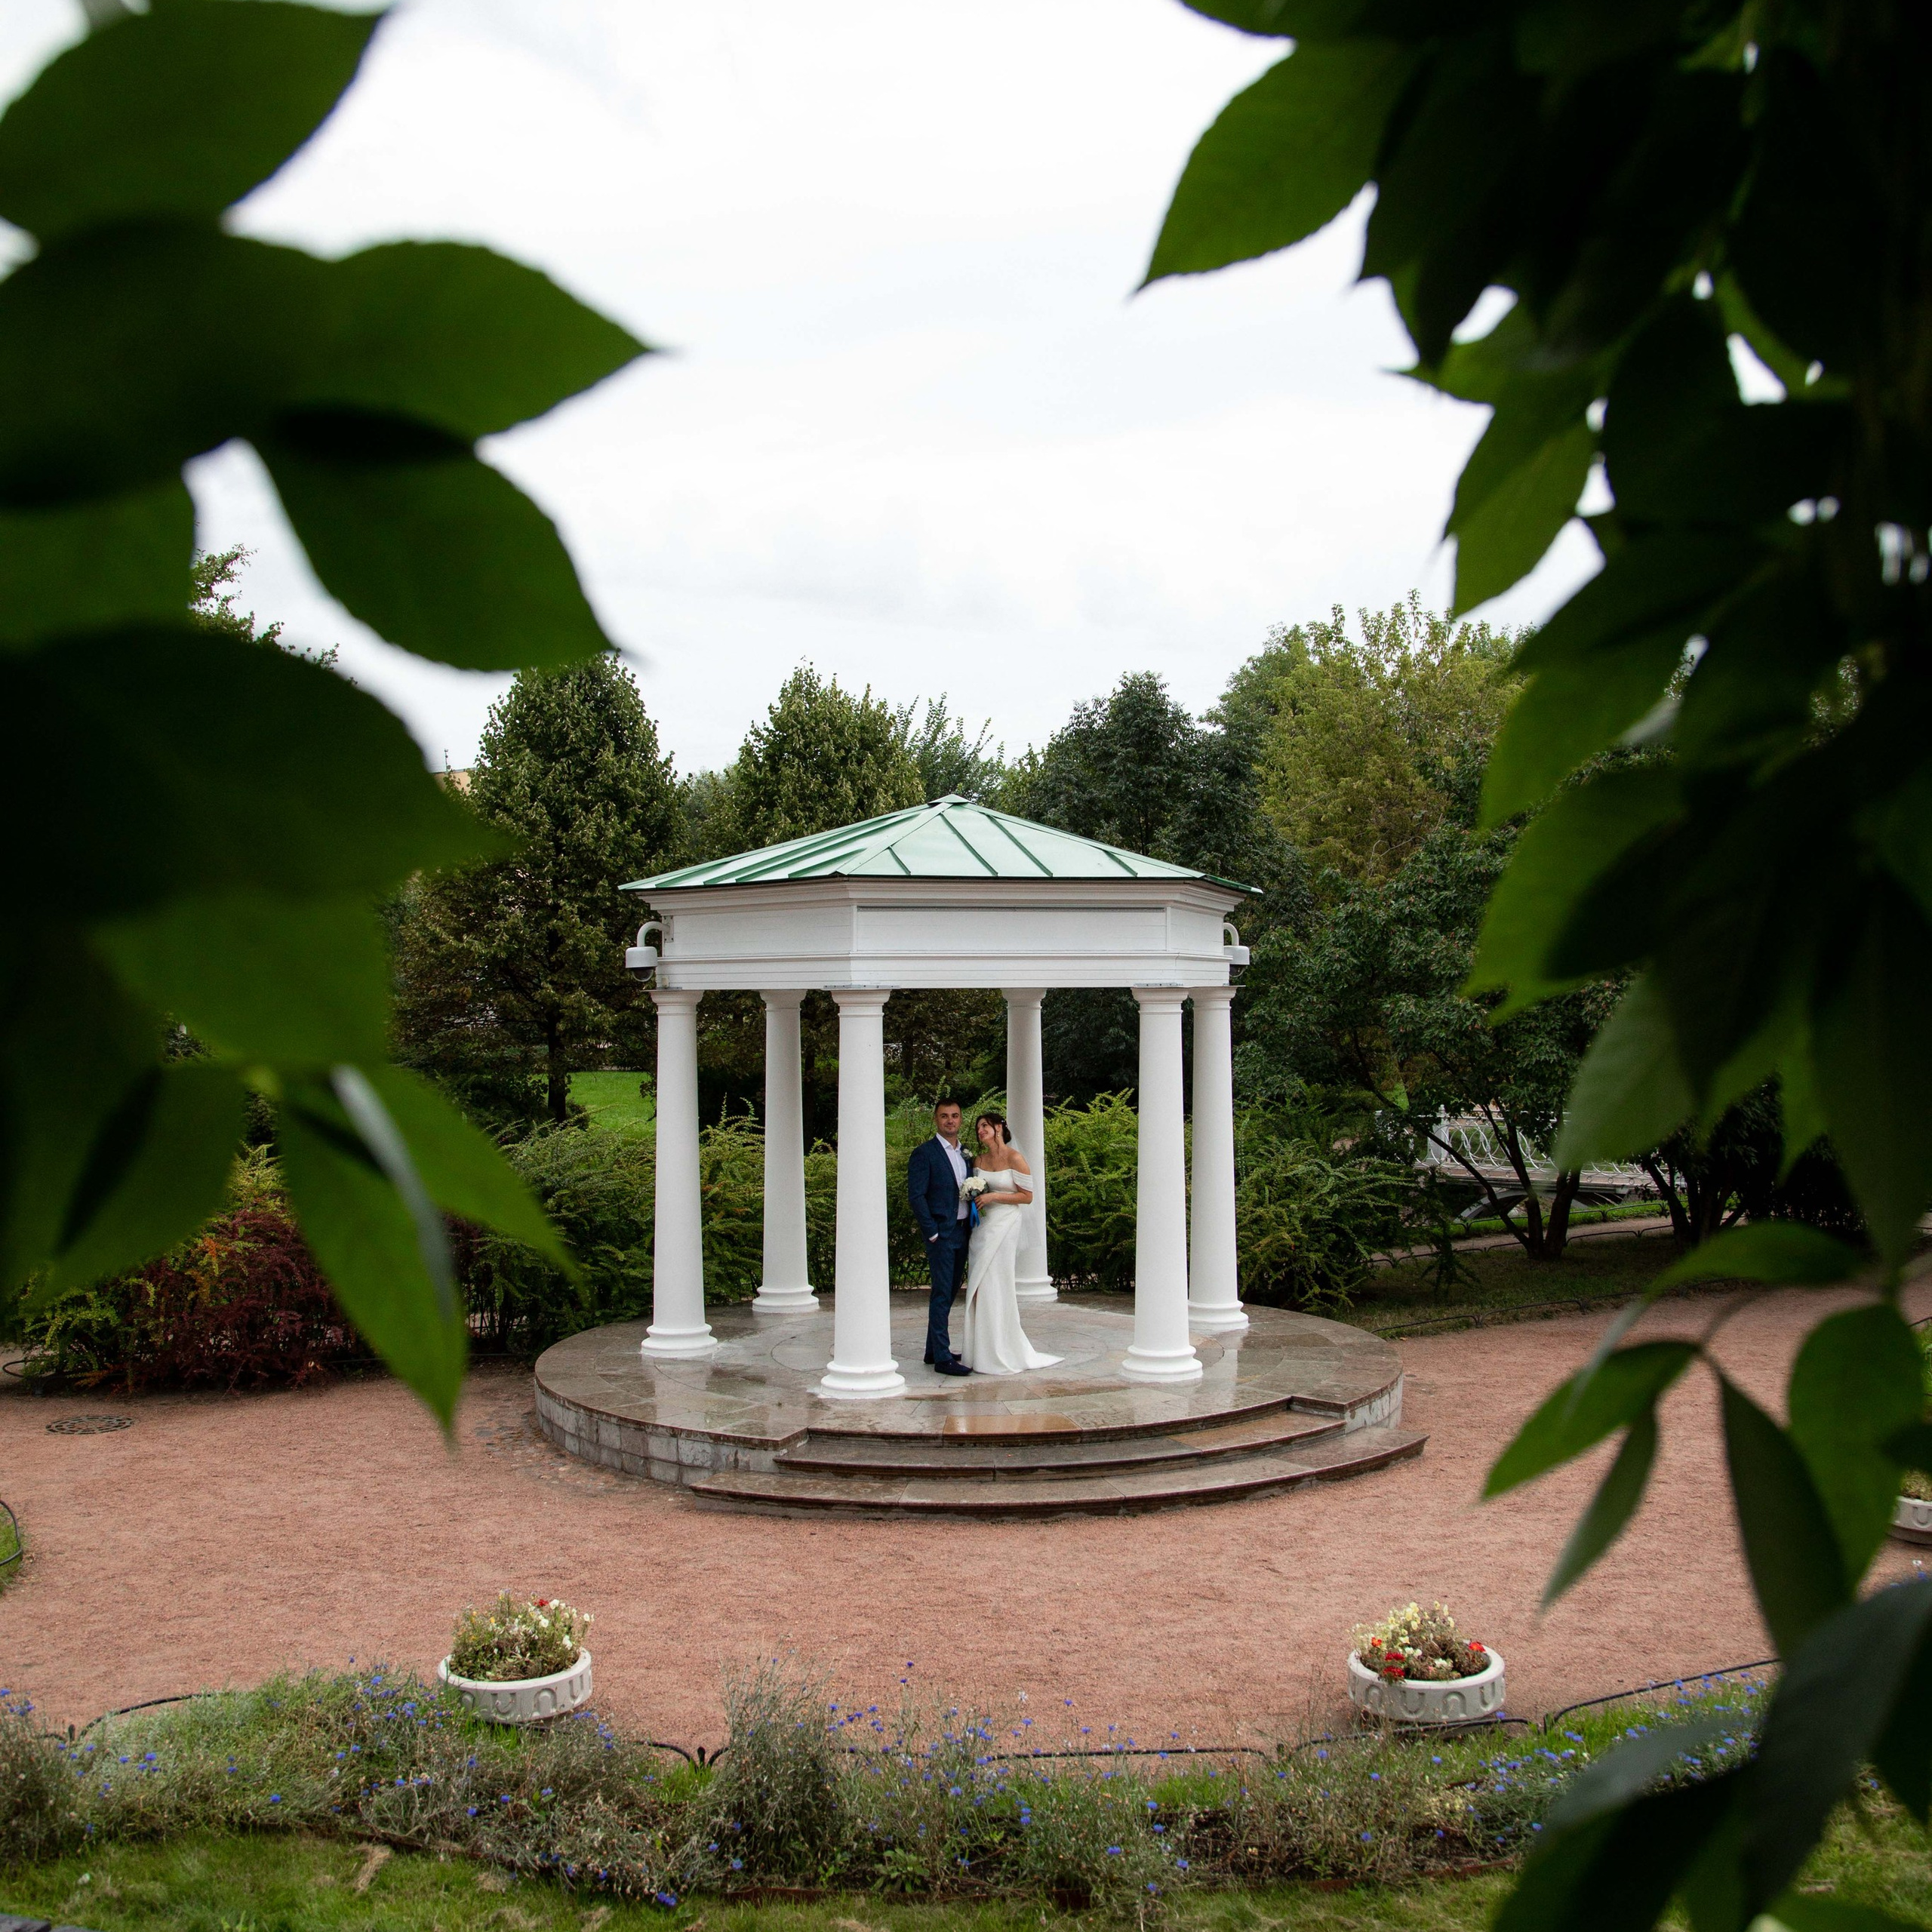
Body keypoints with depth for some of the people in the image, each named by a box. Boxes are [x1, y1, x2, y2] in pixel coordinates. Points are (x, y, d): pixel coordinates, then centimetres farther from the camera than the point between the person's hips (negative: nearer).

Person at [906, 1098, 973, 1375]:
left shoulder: (966, 1155, 14)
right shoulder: (924, 1153, -8)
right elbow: (916, 1196, -12)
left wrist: (972, 1227, 8)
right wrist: (932, 1233, -15)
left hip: (961, 1233, 7)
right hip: (941, 1234, -7)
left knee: (949, 1293, 13)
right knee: (942, 1295, -8)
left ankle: (934, 1350, 22)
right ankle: (942, 1358, -6)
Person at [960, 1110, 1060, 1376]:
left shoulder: (1014, 1158, -7)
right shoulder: (979, 1160, 11)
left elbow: (1027, 1196, -7)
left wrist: (993, 1197, -14)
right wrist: (975, 1198, 1)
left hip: (1004, 1226, -6)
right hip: (981, 1225, 6)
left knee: (996, 1287, -5)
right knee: (978, 1287, 3)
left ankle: (1002, 1354, 5)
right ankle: (981, 1352, 9)